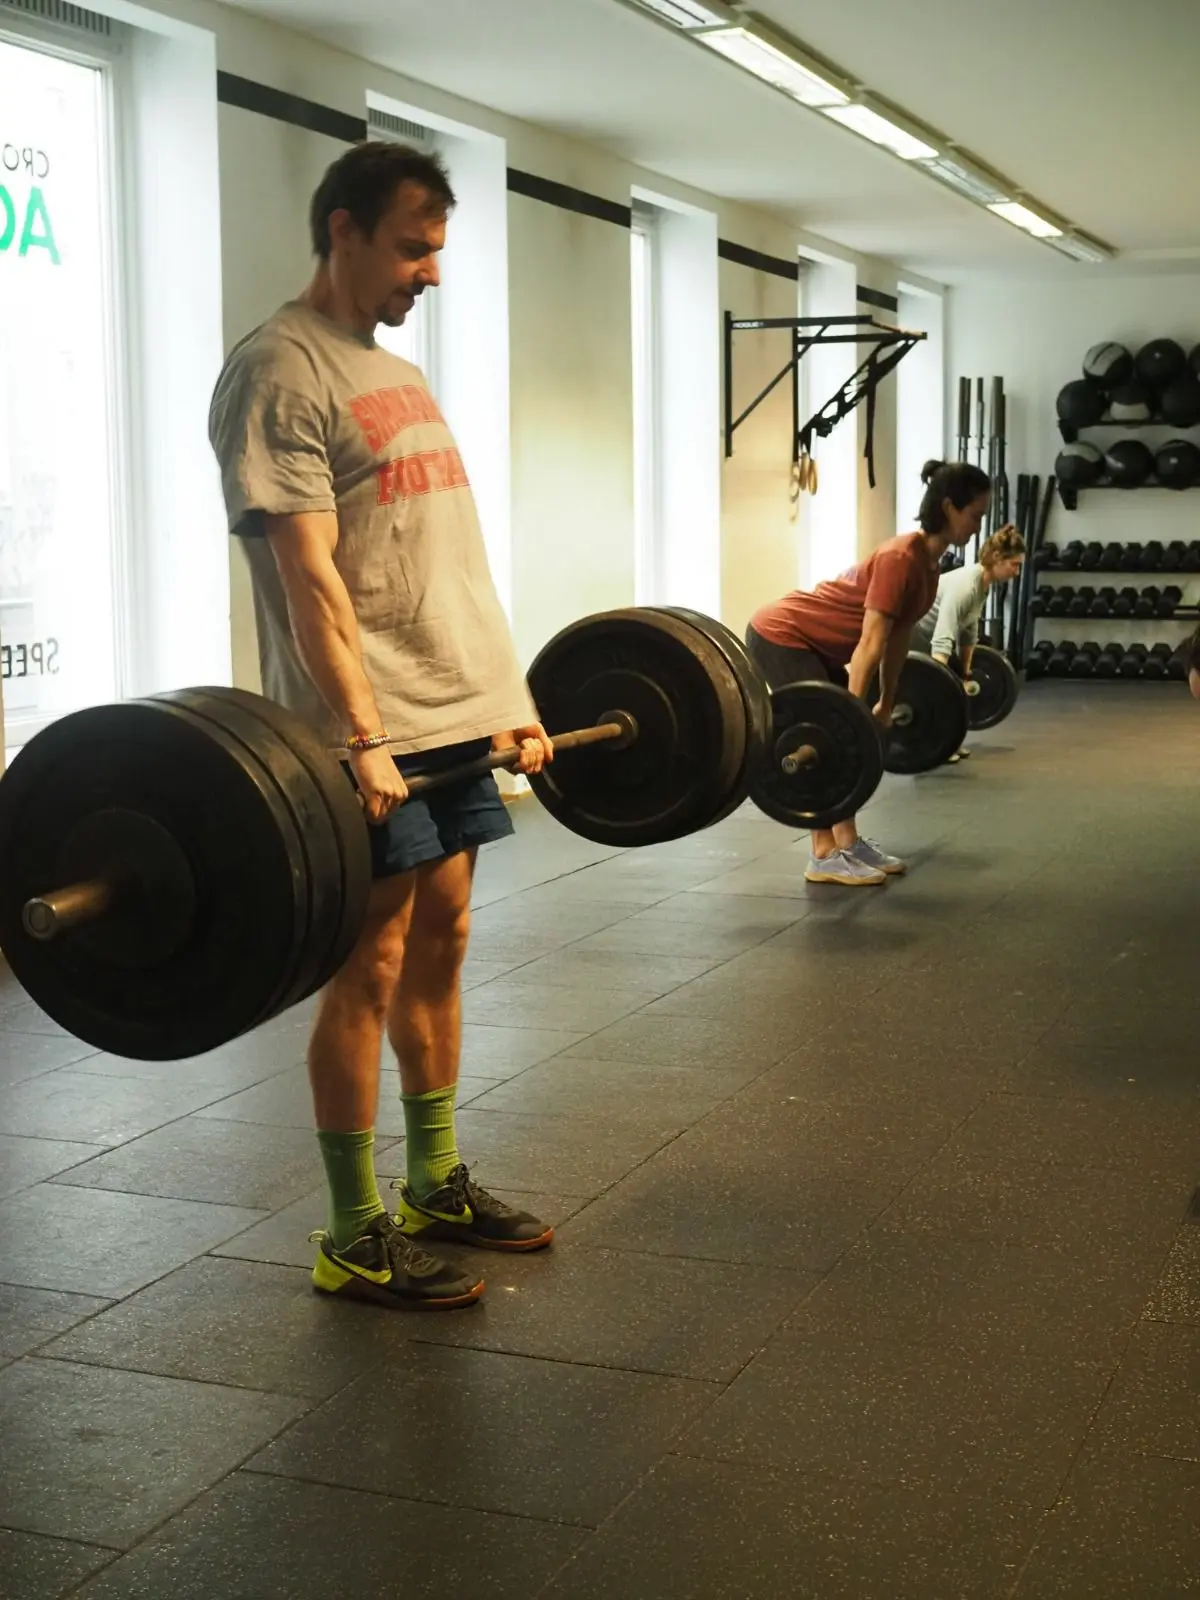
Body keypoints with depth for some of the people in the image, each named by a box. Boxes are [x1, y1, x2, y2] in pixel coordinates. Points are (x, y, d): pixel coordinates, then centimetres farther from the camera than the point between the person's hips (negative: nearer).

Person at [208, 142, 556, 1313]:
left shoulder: (400, 376, 18)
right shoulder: (279, 374, -10)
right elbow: (310, 575, -19)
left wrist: (512, 699, 15)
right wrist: (362, 739, -25)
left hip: (457, 720, 9)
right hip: (372, 740, -9)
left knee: (439, 947, 14)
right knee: (369, 969, -3)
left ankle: (436, 1186, 27)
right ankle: (357, 1240, 8)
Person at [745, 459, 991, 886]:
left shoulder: (928, 563, 4)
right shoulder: (901, 559, -25)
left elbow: (898, 638, 13)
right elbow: (870, 643, -27)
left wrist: (885, 706, 19)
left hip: (814, 645, 10)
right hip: (780, 636, -10)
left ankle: (848, 843, 14)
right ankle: (823, 858, -6)